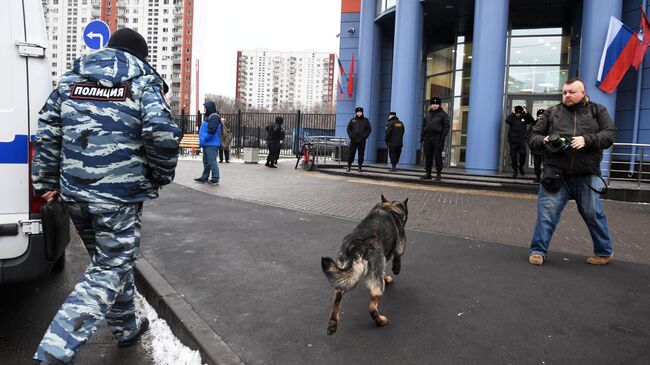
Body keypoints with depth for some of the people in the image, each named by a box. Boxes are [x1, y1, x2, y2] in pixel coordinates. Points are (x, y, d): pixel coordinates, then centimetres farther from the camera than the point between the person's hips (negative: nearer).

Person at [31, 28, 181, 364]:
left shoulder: (71, 78, 14)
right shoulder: (142, 80, -1)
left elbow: (47, 129, 10)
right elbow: (163, 132, -17)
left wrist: (46, 181, 14)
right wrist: (161, 176, -2)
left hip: (74, 191, 6)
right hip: (119, 194, -6)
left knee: (110, 259, 22)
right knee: (111, 268, 3)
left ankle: (126, 327, 37)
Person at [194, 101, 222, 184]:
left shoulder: (214, 117, -14)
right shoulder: (208, 117, 20)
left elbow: (212, 130, -24)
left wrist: (204, 139, -16)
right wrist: (202, 141, 16)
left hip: (212, 144, -11)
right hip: (207, 144, 11)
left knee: (212, 161, -9)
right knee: (206, 161, 16)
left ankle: (215, 179, -5)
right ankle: (204, 177, 25)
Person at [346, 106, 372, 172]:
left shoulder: (365, 120, 6)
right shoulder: (352, 120, 8)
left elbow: (369, 129, 4)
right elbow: (348, 129, 9)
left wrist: (364, 136, -7)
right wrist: (351, 136, -5)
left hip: (362, 141, 0)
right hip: (353, 140, 0)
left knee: (361, 154, 3)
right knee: (351, 153, -1)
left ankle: (360, 166, 11)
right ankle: (349, 166, 5)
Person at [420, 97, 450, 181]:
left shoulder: (443, 114, 1)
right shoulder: (427, 114, 17)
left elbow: (446, 127, -5)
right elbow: (423, 125, 18)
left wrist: (443, 138, -13)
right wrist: (422, 136, 9)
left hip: (437, 139, -5)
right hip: (427, 138, 5)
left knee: (438, 157, -4)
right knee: (428, 156, 7)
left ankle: (438, 174, 2)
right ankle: (428, 174, 14)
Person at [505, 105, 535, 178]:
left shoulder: (524, 118, 6)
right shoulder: (512, 118, 1)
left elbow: (532, 121, -6)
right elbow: (507, 120, -18)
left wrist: (526, 113, -10)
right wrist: (512, 113, -13)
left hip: (522, 141, 0)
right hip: (513, 141, 0)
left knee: (523, 154, -14)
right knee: (513, 156, 3)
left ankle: (521, 167, 12)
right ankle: (515, 171, 17)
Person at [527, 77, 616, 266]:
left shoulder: (597, 110, 12)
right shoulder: (551, 113, 13)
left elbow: (609, 134, 0)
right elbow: (533, 137, 11)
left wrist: (587, 140, -17)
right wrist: (544, 141, -12)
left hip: (586, 176, 0)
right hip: (556, 174, 0)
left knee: (593, 213, 5)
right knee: (546, 211, -5)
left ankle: (605, 252, 24)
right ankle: (538, 251, 5)